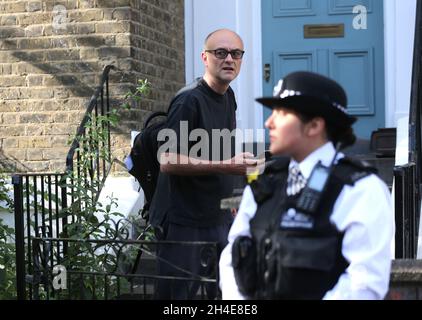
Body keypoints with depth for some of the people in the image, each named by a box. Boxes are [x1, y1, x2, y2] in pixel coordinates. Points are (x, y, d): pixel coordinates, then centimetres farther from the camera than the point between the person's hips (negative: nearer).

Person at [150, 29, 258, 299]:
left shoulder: (228, 97, 12)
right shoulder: (189, 100, -14)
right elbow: (167, 162, -21)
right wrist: (225, 166, -24)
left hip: (220, 219, 8)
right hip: (184, 223, -8)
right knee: (178, 295, -2)